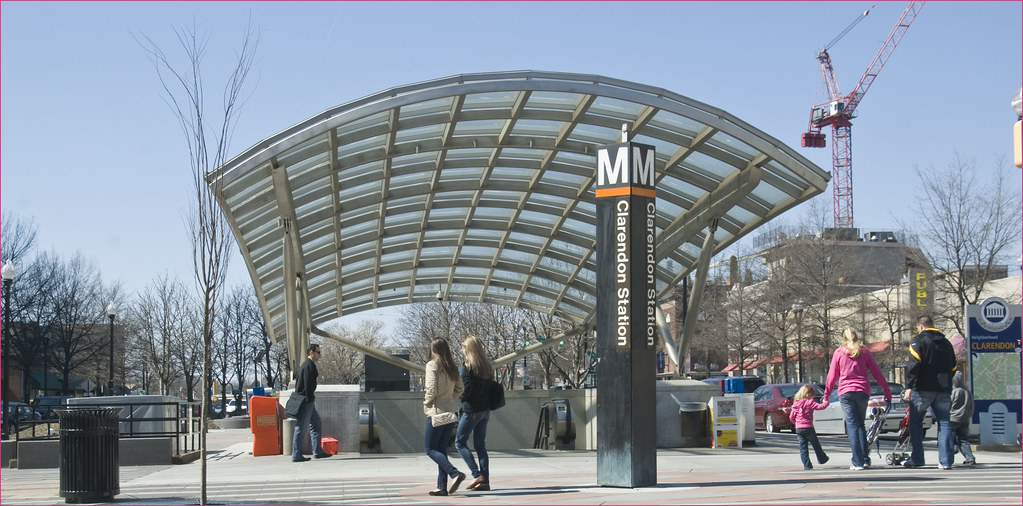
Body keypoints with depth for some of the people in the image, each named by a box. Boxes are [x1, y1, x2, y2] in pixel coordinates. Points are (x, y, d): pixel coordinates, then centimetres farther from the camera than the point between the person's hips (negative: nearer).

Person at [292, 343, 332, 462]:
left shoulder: (306, 364, 18)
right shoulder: (309, 365, -14)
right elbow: (308, 384, -20)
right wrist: (309, 399, -20)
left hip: (307, 402, 11)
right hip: (306, 401, -11)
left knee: (317, 425, 14)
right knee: (301, 427, -7)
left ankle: (318, 451, 16)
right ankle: (296, 455, -4)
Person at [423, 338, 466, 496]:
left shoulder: (432, 365, -10)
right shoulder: (452, 367, 9)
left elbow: (432, 389, -18)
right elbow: (459, 388, 11)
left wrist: (426, 404, -3)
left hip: (437, 411, -7)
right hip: (450, 410, 7)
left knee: (430, 449, 1)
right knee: (441, 449, 12)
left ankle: (455, 474, -18)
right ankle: (442, 487, 9)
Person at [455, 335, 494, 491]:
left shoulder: (468, 367, -12)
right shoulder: (487, 366, 10)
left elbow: (466, 389, -17)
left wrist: (460, 398, 1)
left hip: (472, 410, -7)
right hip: (485, 410, 7)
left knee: (460, 442, 3)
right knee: (480, 445, 10)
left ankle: (477, 475, -7)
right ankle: (485, 480, 5)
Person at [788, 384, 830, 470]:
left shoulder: (796, 404, 8)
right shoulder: (810, 402, -7)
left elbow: (791, 417, 11)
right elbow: (820, 406, -11)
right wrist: (826, 401, 8)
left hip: (798, 428, 4)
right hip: (808, 427, -4)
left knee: (803, 447, 4)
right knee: (816, 444, 15)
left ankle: (806, 465, -1)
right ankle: (822, 459, 32)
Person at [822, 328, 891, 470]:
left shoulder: (838, 353, 5)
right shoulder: (864, 351, 8)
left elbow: (832, 375, 6)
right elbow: (876, 373, 8)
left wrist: (826, 394, 14)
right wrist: (887, 391, 12)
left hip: (845, 392, -2)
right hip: (863, 391, 2)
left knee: (852, 425, -2)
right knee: (860, 424, 15)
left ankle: (858, 462, -9)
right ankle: (865, 459, 7)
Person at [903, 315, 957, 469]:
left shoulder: (918, 340, -2)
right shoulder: (946, 342, 18)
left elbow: (913, 364, -13)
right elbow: (953, 368, 21)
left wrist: (909, 387, -15)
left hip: (923, 389, -5)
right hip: (944, 390, 5)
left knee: (915, 422, 4)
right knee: (944, 423, 5)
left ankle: (916, 458, 0)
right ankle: (945, 461, -1)